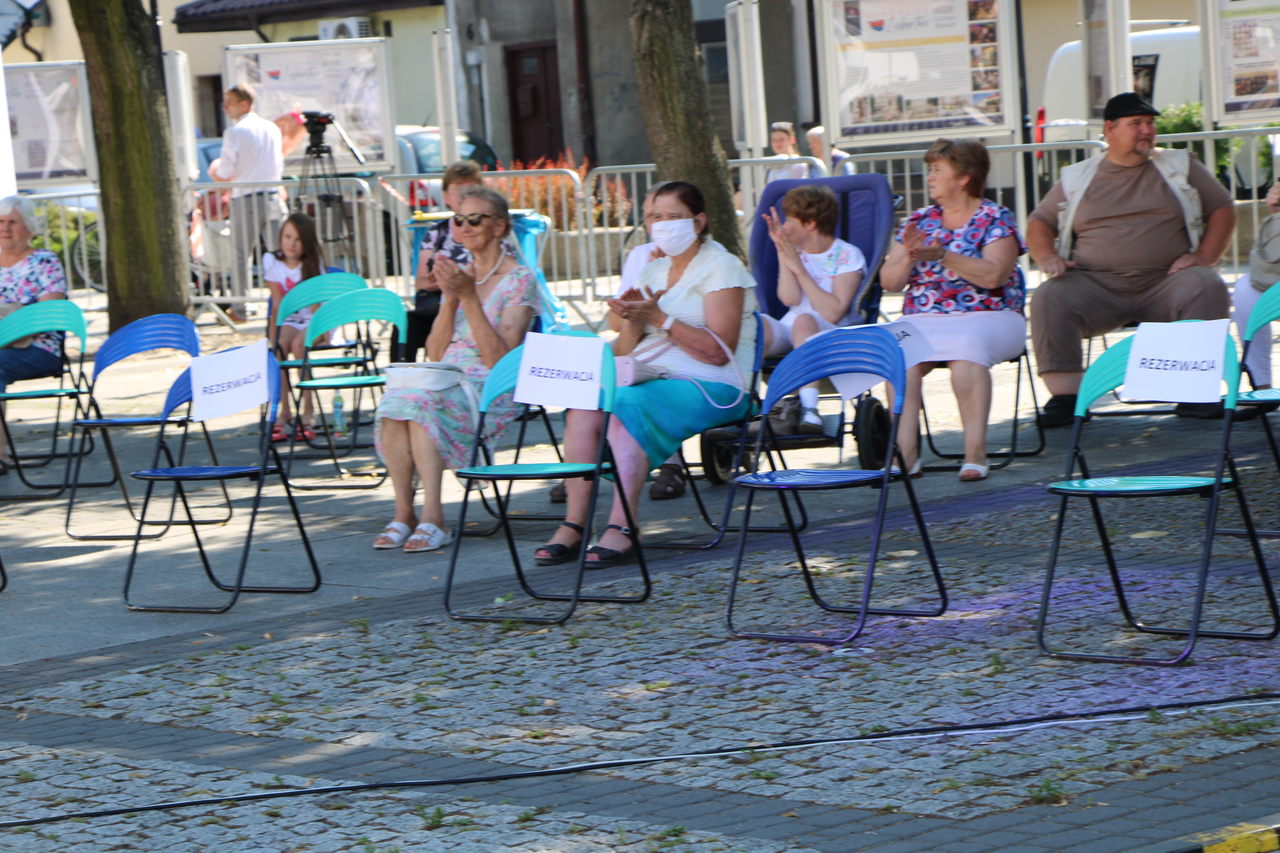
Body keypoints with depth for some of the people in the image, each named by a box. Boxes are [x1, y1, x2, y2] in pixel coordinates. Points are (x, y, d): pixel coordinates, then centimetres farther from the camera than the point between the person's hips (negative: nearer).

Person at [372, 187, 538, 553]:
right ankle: (404, 514, -24)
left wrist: (469, 297, -16)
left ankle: (432, 518, -34)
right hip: (446, 382, 5)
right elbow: (434, 354, 10)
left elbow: (500, 359, -12)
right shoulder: (459, 275, 17)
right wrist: (450, 299, -3)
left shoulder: (519, 280, -2)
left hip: (492, 392, -5)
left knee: (419, 401, -34)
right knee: (395, 402, -28)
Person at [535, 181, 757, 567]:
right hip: (651, 377, 7)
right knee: (585, 405, -21)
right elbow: (626, 352, 16)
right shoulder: (654, 270, 20)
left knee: (628, 406, -33)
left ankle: (622, 528, -38)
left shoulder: (720, 267, -3)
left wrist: (658, 318, -18)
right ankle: (573, 525, -25)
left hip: (710, 387, -7)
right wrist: (634, 320, -6)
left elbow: (719, 351, -14)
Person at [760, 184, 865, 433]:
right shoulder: (795, 251, 12)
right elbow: (789, 299, -5)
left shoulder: (847, 256, -2)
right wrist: (781, 251, -5)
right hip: (787, 332, 4)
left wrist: (800, 269, -14)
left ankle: (808, 407, -47)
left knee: (804, 320, -38)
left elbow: (833, 313, -15)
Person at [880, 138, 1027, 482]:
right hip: (923, 320, 3)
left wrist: (943, 256, -22)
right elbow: (889, 282, 12)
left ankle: (975, 452, -34)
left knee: (966, 349, -38)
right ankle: (905, 453, -32)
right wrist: (908, 258, -8)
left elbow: (993, 275, -14)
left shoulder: (994, 219, 3)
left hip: (985, 317, -3)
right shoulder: (919, 220, 16)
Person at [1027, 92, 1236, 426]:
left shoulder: (1180, 167, 15)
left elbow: (1222, 208, 15)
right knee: (1050, 298, -28)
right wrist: (1047, 257, -2)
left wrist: (1204, 256, -1)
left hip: (1164, 283, 0)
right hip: (1096, 283, 0)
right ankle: (1065, 396, -28)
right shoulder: (1077, 177, 16)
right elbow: (1039, 222, 20)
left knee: (1206, 288, -31)